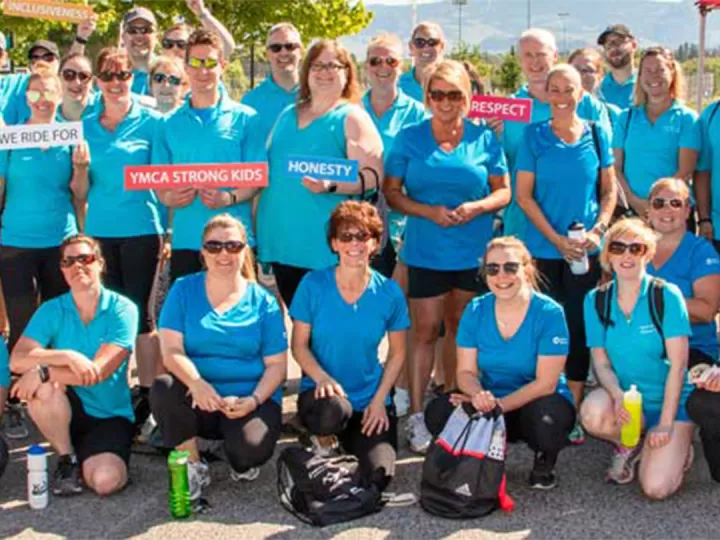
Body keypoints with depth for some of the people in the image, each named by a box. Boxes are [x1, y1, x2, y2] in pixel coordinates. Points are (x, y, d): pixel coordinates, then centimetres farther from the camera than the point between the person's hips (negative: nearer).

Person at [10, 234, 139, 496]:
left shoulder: (122, 309, -10)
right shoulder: (52, 310, -2)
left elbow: (99, 371, -20)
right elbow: (17, 360, -15)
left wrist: (44, 371, -27)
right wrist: (66, 356, -30)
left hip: (110, 416, -2)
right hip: (68, 410, 2)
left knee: (105, 481, -27)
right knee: (43, 388, -32)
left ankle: (84, 458, 12)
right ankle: (66, 459, -6)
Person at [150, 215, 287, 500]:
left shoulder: (263, 301, 2)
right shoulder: (184, 290, 3)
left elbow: (276, 363, 0)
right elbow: (171, 349, -8)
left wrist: (253, 400, -18)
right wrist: (196, 383, -28)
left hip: (252, 399, -1)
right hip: (199, 399, 2)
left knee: (249, 451, -31)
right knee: (163, 388, -30)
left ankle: (243, 464, 10)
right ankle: (194, 467, -7)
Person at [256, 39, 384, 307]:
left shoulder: (351, 118, -2)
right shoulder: (288, 116, 18)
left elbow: (372, 175, -12)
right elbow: (267, 168, 24)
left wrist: (331, 185, -27)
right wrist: (258, 221, 11)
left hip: (326, 247, -6)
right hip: (281, 241, 6)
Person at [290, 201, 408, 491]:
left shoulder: (389, 292, -3)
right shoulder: (313, 284, -7)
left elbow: (397, 354, 5)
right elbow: (299, 345, -2)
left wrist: (379, 399, -6)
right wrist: (323, 377, -20)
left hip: (371, 399, 2)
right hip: (323, 391, -1)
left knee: (378, 477, -18)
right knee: (334, 410, -39)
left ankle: (350, 439, 18)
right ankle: (323, 440, 1)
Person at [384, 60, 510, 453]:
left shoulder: (484, 138, 4)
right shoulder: (409, 137, 1)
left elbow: (503, 190, 7)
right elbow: (391, 190, 1)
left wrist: (478, 207, -14)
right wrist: (428, 211, -14)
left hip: (474, 251, 2)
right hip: (425, 251, -2)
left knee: (461, 328, 13)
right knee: (425, 330, -2)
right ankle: (417, 414, 3)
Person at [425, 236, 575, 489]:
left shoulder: (549, 313, -16)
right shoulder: (475, 311, -4)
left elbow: (545, 384, -18)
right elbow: (466, 371, -3)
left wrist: (498, 404, -26)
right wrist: (479, 396, -27)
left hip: (538, 403, -3)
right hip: (490, 402, 3)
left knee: (546, 418, -39)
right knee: (438, 413, -23)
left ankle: (545, 460, -1)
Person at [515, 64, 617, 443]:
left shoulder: (596, 135, 5)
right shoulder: (534, 136, 0)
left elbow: (609, 190, 8)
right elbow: (523, 195, -3)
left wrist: (597, 230, -8)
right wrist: (556, 238, -11)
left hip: (586, 250, 1)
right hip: (543, 248, -1)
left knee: (579, 327, 2)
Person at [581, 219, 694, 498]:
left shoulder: (667, 296, -11)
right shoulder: (596, 301, -2)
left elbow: (678, 364, -13)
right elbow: (601, 362, -3)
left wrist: (666, 423, -16)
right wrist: (618, 396, -23)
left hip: (669, 400, -3)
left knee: (657, 488, -20)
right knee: (594, 412, -33)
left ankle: (677, 447, 16)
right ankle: (629, 445, 2)